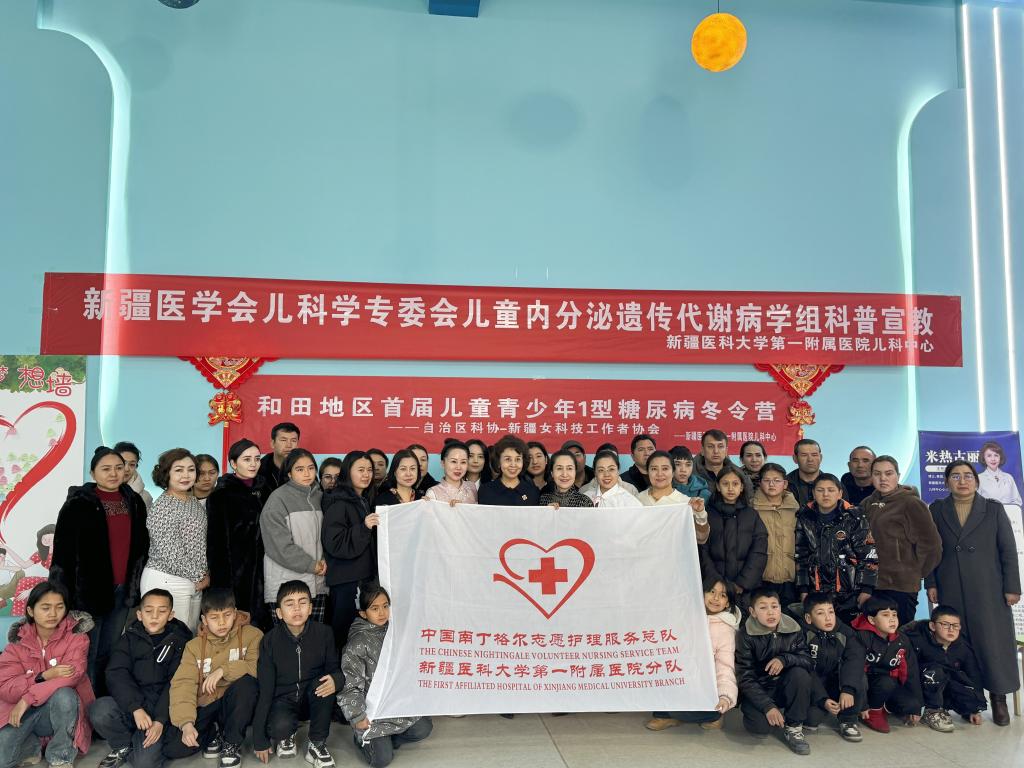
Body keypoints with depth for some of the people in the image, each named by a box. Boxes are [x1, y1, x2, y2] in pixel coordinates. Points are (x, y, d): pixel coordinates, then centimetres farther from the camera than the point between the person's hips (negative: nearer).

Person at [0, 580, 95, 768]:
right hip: (21, 712, 1)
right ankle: (32, 745, 10)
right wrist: (44, 676, -24)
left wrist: (27, 699, -23)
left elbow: (72, 675, -21)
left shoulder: (76, 635, -8)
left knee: (63, 694, -35)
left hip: (61, 709, -1)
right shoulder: (18, 640, -1)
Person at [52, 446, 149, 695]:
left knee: (109, 654, 13)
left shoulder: (135, 502, 8)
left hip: (122, 590, 4)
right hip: (89, 589, -4)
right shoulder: (78, 503, -6)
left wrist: (136, 584, 12)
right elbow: (63, 551, -8)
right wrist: (63, 594, -12)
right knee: (87, 655, 3)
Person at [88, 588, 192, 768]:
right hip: (129, 702, 3)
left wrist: (160, 719, -18)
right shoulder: (130, 637, 6)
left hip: (159, 706, -3)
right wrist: (135, 708, -21)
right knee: (99, 711, -28)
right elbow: (117, 674, -7)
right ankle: (123, 746, 2)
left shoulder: (180, 641, 0)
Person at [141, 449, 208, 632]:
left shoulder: (195, 503, 11)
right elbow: (170, 554, -17)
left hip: (194, 582, 8)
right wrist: (199, 576, -9)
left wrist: (205, 574, 5)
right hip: (166, 582, -8)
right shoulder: (162, 507, -14)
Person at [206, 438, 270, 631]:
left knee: (259, 628, 5)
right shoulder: (221, 496, -4)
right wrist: (220, 583, -13)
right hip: (234, 577, -5)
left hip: (260, 576, 5)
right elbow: (215, 543, -8)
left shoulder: (263, 492, 12)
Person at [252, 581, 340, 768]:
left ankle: (317, 745, -10)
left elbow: (335, 669, -4)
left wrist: (336, 680, -31)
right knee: (280, 726, -34)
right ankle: (286, 737, 6)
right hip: (283, 700, -1)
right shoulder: (270, 641, -15)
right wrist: (260, 740, -11)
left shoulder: (324, 633, -13)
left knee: (323, 682, -31)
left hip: (313, 700, 1)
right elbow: (265, 689, -11)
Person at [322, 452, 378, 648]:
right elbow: (334, 544, -18)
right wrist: (363, 527, -25)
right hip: (345, 580, -8)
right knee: (344, 632, -5)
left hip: (367, 575, 8)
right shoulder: (338, 503, -10)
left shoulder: (366, 501, 16)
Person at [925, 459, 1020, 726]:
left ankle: (999, 698, 13)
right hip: (950, 591, 1)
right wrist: (931, 584, 2)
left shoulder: (994, 509, 5)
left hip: (989, 590, -1)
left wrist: (1012, 587, -2)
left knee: (993, 640, 0)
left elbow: (1008, 550, 3)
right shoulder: (937, 510, 8)